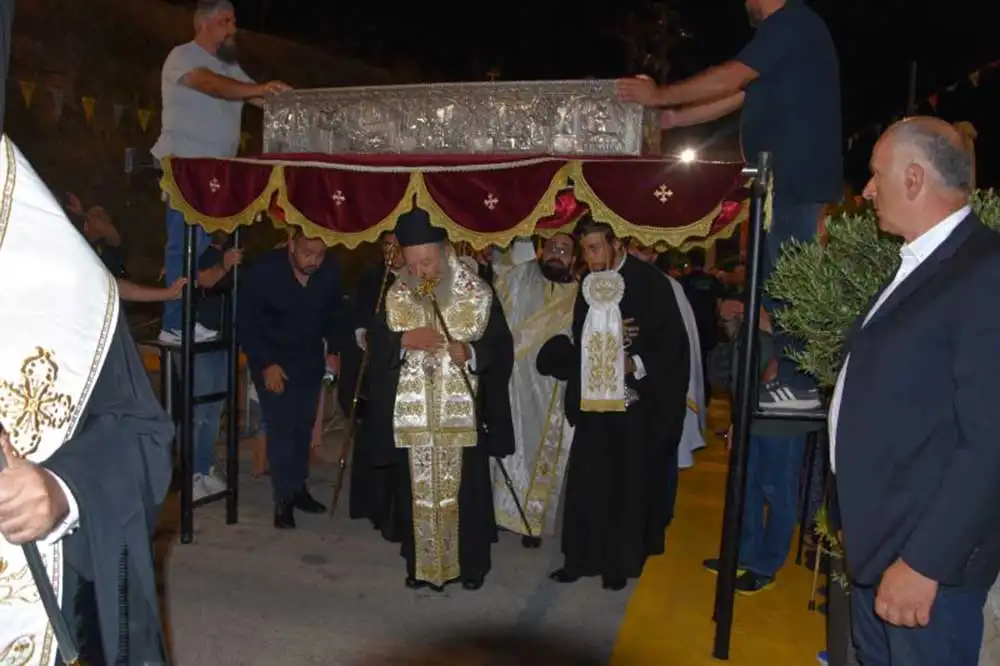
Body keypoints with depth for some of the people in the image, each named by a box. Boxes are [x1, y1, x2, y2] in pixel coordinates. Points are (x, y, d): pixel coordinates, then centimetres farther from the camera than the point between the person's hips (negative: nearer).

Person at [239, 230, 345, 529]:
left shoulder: (331, 270, -14)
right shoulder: (263, 270, -22)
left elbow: (335, 314, 3)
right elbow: (247, 324, -14)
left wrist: (334, 350, -3)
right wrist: (266, 364, -18)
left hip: (310, 359, 4)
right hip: (271, 360, -3)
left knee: (303, 425, 11)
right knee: (281, 427, -8)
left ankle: (298, 487, 27)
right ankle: (284, 499, 4)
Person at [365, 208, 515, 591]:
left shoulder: (479, 295, -6)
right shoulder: (395, 296, 1)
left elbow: (502, 348, -4)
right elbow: (375, 344, 2)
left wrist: (470, 353, -23)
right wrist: (404, 340, -17)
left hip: (462, 414, -2)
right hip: (413, 415, 2)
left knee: (465, 488, 7)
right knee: (418, 489, 10)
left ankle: (470, 563, 25)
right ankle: (421, 563, 27)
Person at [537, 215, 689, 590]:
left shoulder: (649, 282, -9)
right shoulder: (587, 283, 8)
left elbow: (672, 340, -11)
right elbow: (580, 340, 12)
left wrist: (636, 364, -22)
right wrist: (602, 339, -9)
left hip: (637, 402, -4)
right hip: (595, 400, 5)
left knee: (628, 484, 6)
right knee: (586, 482, 7)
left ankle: (621, 561, 21)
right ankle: (582, 557, 21)